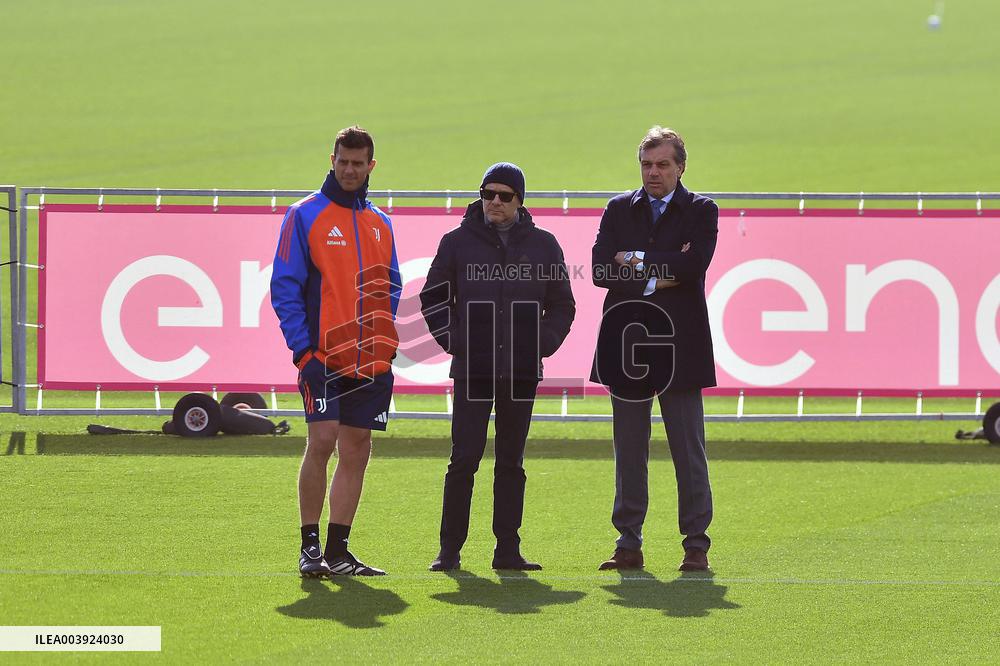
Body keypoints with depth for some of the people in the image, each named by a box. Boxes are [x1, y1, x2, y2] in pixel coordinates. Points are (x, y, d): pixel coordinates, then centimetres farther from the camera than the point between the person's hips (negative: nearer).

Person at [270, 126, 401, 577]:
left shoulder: (380, 224, 15)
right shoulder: (305, 216, -1)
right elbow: (285, 286, -5)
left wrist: (387, 343, 7)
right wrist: (302, 349, -12)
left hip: (371, 361, 5)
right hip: (323, 357, -5)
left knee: (356, 451, 5)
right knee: (322, 440, -14)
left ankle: (338, 550, 10)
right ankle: (310, 546, -8)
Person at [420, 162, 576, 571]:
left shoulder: (543, 245, 8)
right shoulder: (458, 242, 4)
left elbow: (562, 305, 15)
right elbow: (433, 297, 11)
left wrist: (543, 344, 0)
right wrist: (454, 341, -2)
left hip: (522, 372, 2)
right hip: (472, 371, -2)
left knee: (511, 463, 6)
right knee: (464, 460, -5)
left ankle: (508, 549, 9)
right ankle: (450, 549, -1)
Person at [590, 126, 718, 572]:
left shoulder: (701, 212, 4)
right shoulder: (619, 210, 11)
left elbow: (693, 265, -14)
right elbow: (600, 270, -3)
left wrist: (635, 261, -8)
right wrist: (659, 274, -10)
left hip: (679, 346, -3)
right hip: (626, 344, 3)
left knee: (688, 451, 0)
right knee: (628, 451, 6)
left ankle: (696, 545, 4)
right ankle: (629, 545, 10)